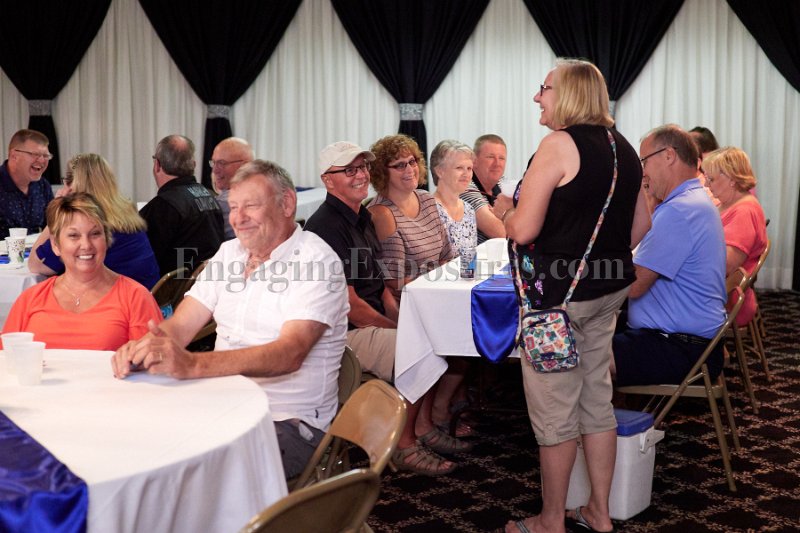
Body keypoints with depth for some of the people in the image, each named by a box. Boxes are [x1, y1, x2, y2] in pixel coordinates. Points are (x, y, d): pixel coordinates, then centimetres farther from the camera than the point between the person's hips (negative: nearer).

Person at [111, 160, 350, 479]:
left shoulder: (316, 261, -11)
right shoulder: (229, 253, 13)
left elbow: (290, 354, -25)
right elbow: (179, 325, 5)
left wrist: (193, 365, -37)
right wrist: (144, 349, -20)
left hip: (287, 422, -6)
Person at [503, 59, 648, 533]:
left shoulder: (559, 144, -16)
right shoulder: (622, 146, 9)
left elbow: (523, 229, -21)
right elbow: (640, 224, 15)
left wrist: (505, 213, 0)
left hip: (558, 294, -8)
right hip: (607, 290, 9)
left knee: (555, 413, 3)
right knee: (598, 401, 16)